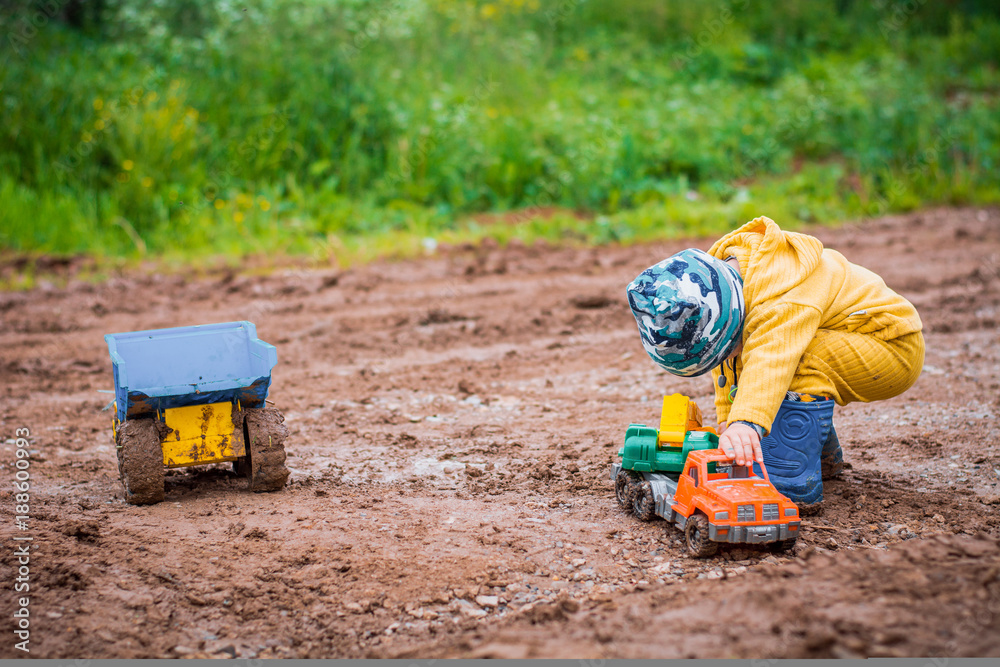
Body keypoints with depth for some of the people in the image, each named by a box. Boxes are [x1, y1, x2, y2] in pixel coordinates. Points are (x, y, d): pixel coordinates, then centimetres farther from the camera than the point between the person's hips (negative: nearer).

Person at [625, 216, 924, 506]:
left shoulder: (782, 301, -36)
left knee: (800, 360, -34)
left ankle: (791, 482, -30)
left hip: (895, 348, -9)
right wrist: (728, 417, -2)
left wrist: (747, 423, -67)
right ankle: (825, 459, 17)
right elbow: (726, 368, 5)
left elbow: (771, 360, -54)